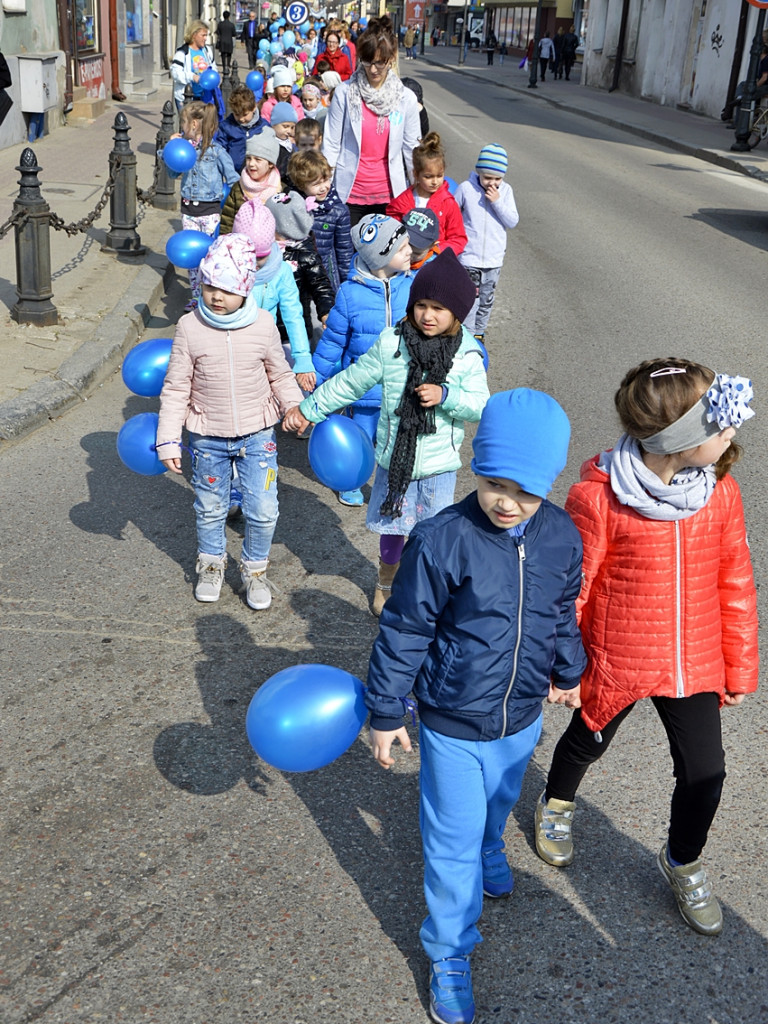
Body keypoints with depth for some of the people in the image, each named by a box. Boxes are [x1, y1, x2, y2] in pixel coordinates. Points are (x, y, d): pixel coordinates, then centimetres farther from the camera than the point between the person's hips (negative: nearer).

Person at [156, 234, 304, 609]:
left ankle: (254, 568, 28)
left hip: (257, 434, 0)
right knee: (210, 509, 16)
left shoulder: (263, 325, -9)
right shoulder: (189, 327, -11)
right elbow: (176, 388, -5)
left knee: (263, 511, 3)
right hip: (208, 437, 0)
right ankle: (211, 563, 42)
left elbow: (280, 376, 5)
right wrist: (168, 439, -7)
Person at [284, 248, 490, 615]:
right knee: (392, 524, 16)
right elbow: (351, 382, -1)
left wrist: (445, 396, -27)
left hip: (439, 463, -1)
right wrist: (308, 409, 2)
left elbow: (480, 405, -9)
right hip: (394, 457, 1)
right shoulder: (391, 343, -9)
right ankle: (388, 581, 43)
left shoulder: (467, 355, -9)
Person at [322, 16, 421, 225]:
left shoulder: (406, 98, 1)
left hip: (388, 195, 1)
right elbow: (331, 143, -2)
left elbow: (411, 148, 6)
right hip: (349, 193, -1)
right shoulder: (345, 93, -4)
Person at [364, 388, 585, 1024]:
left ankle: (488, 852, 64)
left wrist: (567, 673, 22)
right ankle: (450, 954, 30)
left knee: (498, 803, 31)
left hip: (523, 716, 5)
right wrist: (386, 712, -8)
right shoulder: (442, 541, -26)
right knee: (454, 839, 9)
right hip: (455, 724, -4)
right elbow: (404, 631, -15)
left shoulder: (562, 538, -11)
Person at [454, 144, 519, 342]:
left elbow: (513, 222, -4)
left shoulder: (506, 191, 0)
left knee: (486, 300, 15)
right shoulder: (466, 188, -8)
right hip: (469, 257, -3)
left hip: (494, 259, 3)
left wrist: (497, 202, -15)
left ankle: (479, 332, 31)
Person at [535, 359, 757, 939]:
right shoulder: (598, 498, -23)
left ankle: (683, 864, 41)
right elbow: (570, 589, -12)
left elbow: (735, 586, 1)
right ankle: (557, 805, 57)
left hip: (695, 666, 3)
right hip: (616, 664, -3)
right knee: (587, 744, 22)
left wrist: (740, 668, 7)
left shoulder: (720, 492, -9)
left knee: (705, 773, 10)